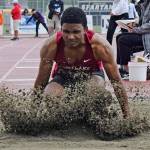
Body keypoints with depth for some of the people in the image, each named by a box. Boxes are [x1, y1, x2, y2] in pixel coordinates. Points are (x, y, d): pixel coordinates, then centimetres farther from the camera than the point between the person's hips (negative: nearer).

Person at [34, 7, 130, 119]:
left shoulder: (99, 45, -33)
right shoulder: (51, 46, -30)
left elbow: (116, 80, -23)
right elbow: (40, 83, -16)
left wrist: (127, 116, -21)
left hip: (91, 74, -1)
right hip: (63, 75, 1)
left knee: (97, 86, -36)